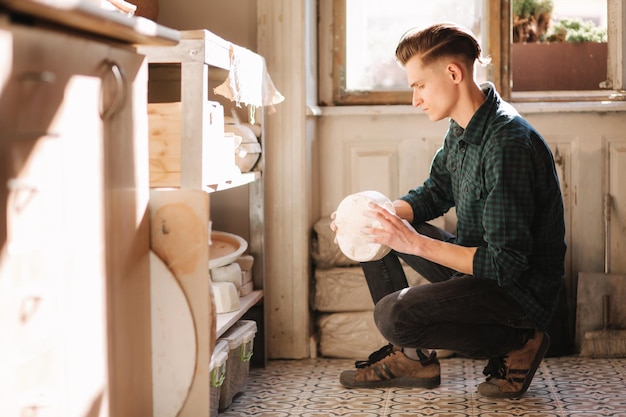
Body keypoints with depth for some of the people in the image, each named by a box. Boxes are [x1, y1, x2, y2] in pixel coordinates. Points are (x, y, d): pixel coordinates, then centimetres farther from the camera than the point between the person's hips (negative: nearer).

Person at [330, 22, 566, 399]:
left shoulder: (507, 144, -27)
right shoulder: (463, 128, 3)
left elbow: (507, 264, -28)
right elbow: (435, 194, 17)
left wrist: (417, 243, -25)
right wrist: (386, 214, -3)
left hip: (521, 293, -10)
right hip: (478, 264, 10)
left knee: (392, 314, -26)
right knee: (371, 230, 11)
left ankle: (518, 344, -6)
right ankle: (411, 356, 12)